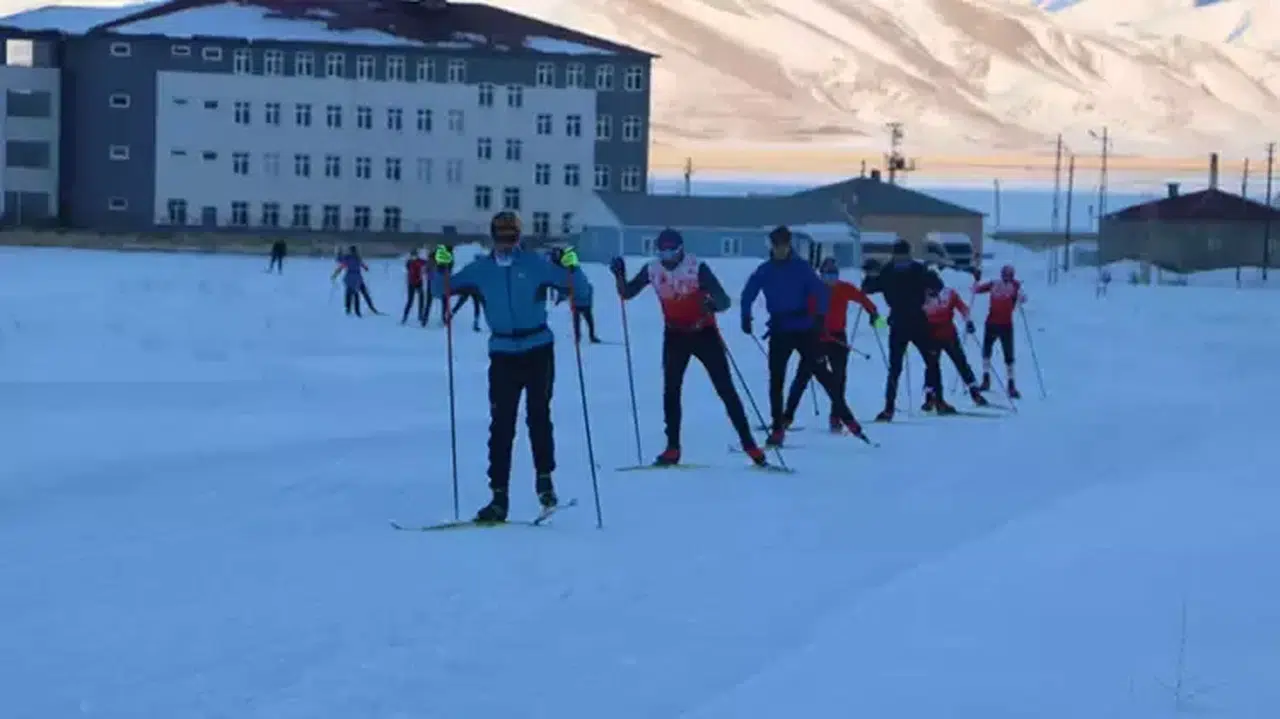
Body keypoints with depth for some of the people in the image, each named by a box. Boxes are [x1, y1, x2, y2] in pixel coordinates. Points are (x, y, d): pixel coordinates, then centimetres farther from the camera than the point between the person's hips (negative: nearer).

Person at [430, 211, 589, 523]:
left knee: (538, 416, -7)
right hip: (503, 354, 2)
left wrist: (571, 267, -22)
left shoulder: (534, 263, -1)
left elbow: (578, 287, -2)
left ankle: (544, 479, 8)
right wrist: (443, 269, -9)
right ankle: (499, 495, -1)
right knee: (501, 424, -2)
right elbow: (441, 291, 10)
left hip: (538, 350, -2)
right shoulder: (480, 270, 5)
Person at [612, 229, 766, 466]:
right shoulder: (652, 270, -7)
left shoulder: (697, 268, -20)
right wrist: (619, 276, -17)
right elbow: (627, 293, 4)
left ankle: (750, 445, -1)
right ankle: (672, 448, 4)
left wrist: (713, 304, -47)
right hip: (675, 336, 3)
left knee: (726, 390, -4)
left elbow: (725, 301, -23)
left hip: (704, 333, -3)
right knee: (671, 390, -3)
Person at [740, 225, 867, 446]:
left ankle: (845, 415, 4)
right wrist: (746, 317, -9)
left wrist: (820, 316, -20)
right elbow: (748, 294, 6)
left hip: (804, 329, -2)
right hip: (779, 331, 2)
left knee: (821, 372, -3)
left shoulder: (801, 267, -3)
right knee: (776, 378, -1)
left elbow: (821, 292, -7)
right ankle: (777, 428, 4)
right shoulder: (764, 271, 3)